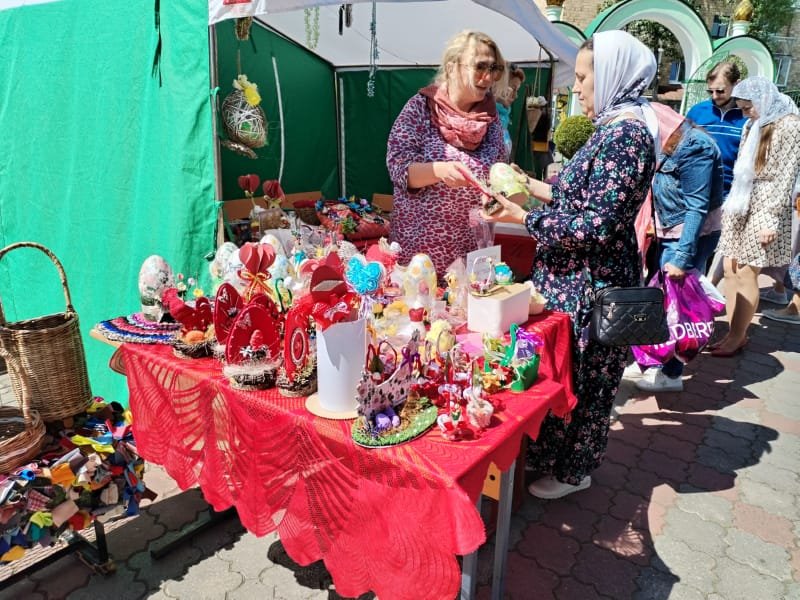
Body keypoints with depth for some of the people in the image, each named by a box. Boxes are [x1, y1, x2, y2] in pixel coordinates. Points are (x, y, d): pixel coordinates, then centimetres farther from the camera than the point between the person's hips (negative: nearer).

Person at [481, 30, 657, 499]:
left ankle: (572, 470, 29)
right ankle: (558, 453, 38)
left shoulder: (625, 136, -21)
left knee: (577, 375, 7)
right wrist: (537, 188, 13)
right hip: (580, 277, 9)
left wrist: (524, 218, -22)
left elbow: (596, 227, -25)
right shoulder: (615, 129, 10)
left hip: (591, 283, -9)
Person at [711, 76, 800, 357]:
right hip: (739, 206, 7)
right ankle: (734, 332, 13)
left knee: (746, 274, -4)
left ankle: (737, 337, 6)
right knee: (730, 271, 5)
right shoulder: (754, 125, 15)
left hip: (763, 209, -7)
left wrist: (772, 219, -17)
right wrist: (730, 203, 13)